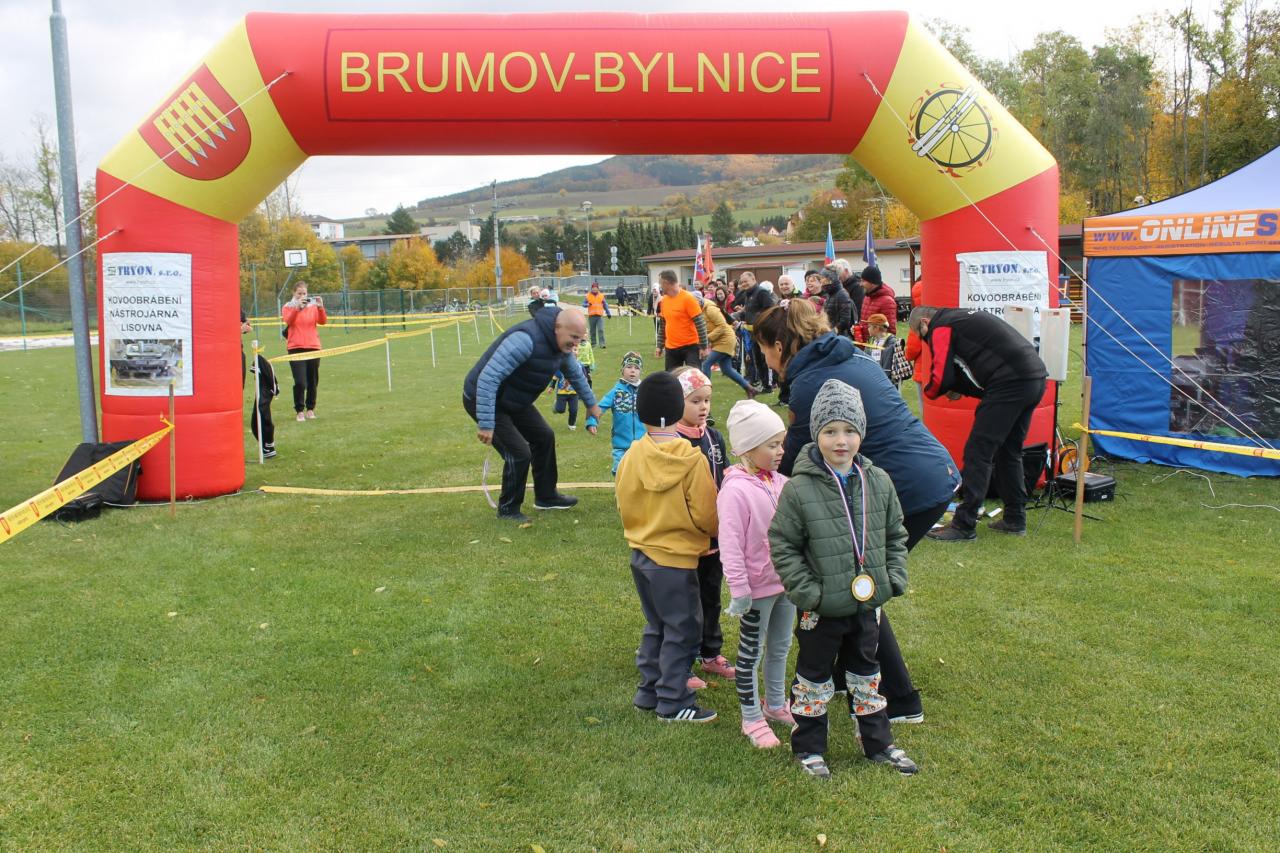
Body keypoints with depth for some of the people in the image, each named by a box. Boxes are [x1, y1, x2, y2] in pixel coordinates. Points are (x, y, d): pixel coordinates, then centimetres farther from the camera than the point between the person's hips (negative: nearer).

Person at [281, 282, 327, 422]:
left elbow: (322, 321, -6)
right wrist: (297, 307, -28)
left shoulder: (313, 305, 8)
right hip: (295, 348, -2)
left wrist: (321, 308, -22)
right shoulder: (288, 307, 5)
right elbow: (288, 321, -15)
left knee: (313, 381, 6)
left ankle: (310, 409, 18)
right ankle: (300, 411, 0)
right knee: (300, 382, -11)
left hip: (313, 347, 2)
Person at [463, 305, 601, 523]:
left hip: (514, 401, 9)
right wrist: (486, 424, -38)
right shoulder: (526, 339, -35)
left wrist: (591, 404, 30)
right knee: (519, 453, -14)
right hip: (483, 399, -9)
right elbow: (488, 378, -37)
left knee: (544, 437, 13)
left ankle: (546, 496, 31)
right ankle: (508, 509, 8)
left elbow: (575, 373, 19)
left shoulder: (561, 345, -4)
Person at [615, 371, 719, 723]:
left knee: (655, 625, 21)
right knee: (681, 631, 7)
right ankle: (673, 703, 13)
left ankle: (649, 690, 29)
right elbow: (707, 515, -14)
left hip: (641, 554, 6)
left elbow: (623, 506, 5)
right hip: (676, 559, -6)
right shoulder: (692, 460, -18)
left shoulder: (631, 456, -5)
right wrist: (716, 532, 8)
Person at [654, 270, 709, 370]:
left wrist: (703, 346, -16)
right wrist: (659, 345, 14)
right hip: (671, 348, 7)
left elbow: (700, 323, -14)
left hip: (690, 346, -7)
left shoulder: (687, 298, -14)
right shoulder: (664, 300, 6)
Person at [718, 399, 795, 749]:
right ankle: (752, 718, 21)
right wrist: (739, 589, -22)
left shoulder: (780, 483, 1)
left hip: (787, 582, 7)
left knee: (780, 647, 21)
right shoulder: (735, 490, -21)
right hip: (758, 587, -7)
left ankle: (775, 703, 40)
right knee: (751, 652, 8)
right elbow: (730, 545, -22)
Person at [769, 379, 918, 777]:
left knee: (867, 675, 21)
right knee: (814, 679, 12)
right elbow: (782, 545, -12)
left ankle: (878, 743, 37)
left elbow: (895, 535, 10)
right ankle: (808, 748, 29)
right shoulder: (799, 489, -16)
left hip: (867, 603, 4)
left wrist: (894, 578, 1)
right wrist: (807, 591, -16)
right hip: (821, 609, -4)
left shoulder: (878, 482, -2)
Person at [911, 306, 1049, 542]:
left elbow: (941, 377, -7)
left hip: (1010, 385, -10)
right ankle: (1014, 519, 26)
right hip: (1036, 379, 10)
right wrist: (961, 388, 19)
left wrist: (929, 391, 14)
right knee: (1009, 452, 20)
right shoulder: (964, 317, 27)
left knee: (977, 453, -5)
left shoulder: (940, 329, 0)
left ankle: (964, 526, -3)